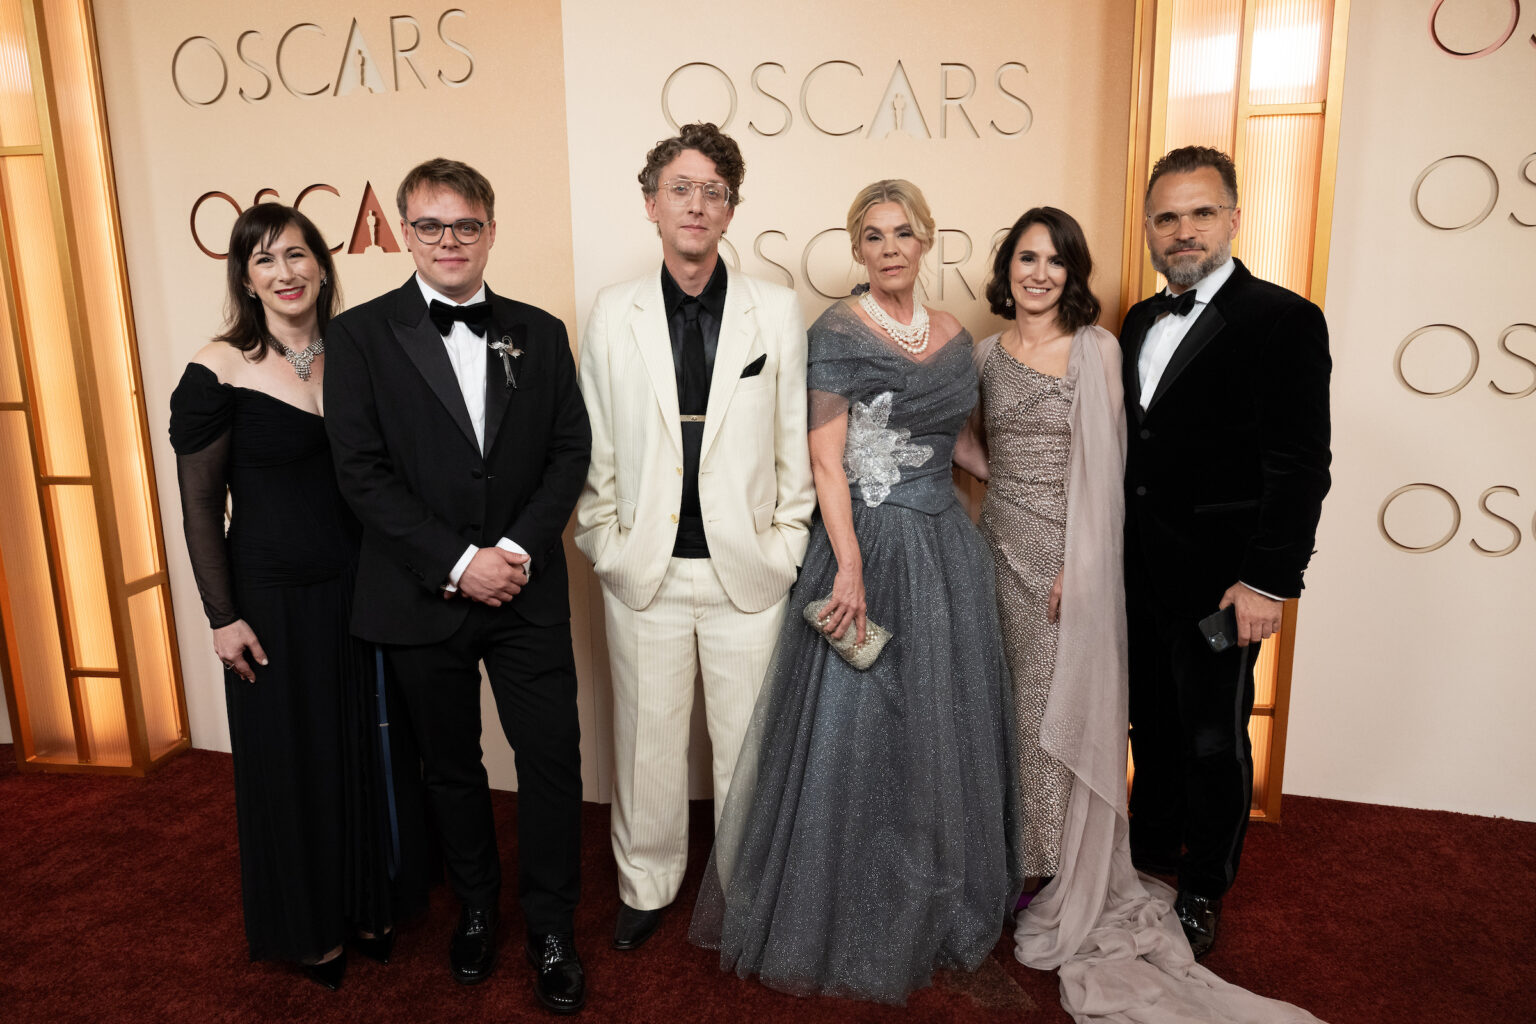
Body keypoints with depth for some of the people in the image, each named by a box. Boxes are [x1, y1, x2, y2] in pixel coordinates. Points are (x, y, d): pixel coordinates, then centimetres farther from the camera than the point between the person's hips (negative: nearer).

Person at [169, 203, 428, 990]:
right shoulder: (219, 370, -10)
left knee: (370, 754, 15)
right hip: (274, 599, -3)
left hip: (361, 592, 4)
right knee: (290, 765, 12)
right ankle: (309, 928, 34)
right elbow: (200, 504, -7)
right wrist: (223, 616, -9)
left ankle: (372, 904, 38)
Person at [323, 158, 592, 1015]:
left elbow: (571, 452, 2)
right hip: (423, 596, -1)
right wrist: (457, 562, -16)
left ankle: (552, 927, 24)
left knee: (553, 758, 3)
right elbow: (363, 472, -9)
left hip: (527, 592, 1)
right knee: (451, 764, 16)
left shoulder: (539, 332, 6)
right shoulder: (361, 335, -2)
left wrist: (519, 548, -12)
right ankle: (477, 905, 39)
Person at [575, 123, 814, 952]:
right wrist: (604, 542, 2)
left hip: (747, 569, 0)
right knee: (645, 738, 13)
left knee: (747, 742, 11)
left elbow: (795, 441, 2)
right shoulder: (613, 313, 3)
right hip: (645, 570, 1)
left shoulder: (777, 311, 1)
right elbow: (595, 444, 6)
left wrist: (786, 545, -1)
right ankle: (645, 885, 37)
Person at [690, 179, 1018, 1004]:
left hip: (945, 549, 6)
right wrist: (849, 569, -19)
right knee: (854, 729, 2)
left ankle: (932, 906, 36)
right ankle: (848, 924, 22)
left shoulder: (954, 337, 10)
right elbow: (826, 461, -13)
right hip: (866, 548, -6)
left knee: (943, 728, 15)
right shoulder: (836, 333, -8)